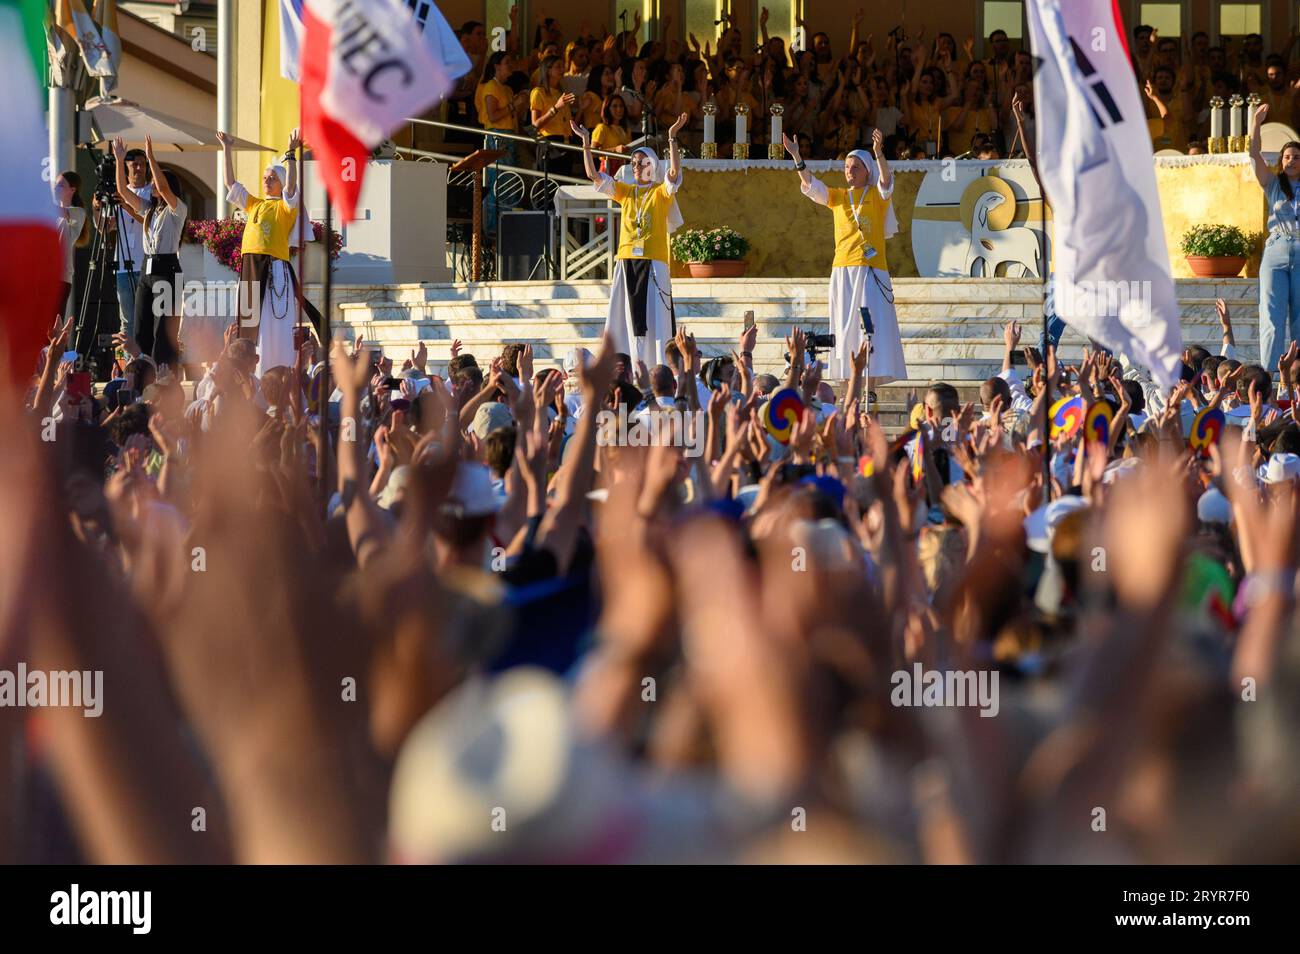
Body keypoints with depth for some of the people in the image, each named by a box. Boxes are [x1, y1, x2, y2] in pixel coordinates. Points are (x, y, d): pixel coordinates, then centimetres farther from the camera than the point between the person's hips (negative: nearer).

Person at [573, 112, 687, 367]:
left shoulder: (661, 192, 4)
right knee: (628, 317, 2)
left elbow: (675, 172, -14)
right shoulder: (625, 191, 15)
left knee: (655, 317, -8)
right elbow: (594, 175, 10)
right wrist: (586, 143, 1)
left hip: (653, 261, -4)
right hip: (627, 261, 4)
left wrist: (672, 138, -23)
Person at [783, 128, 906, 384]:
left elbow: (886, 179, -15)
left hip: (871, 269, -4)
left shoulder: (877, 195, 5)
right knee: (845, 327, 0)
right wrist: (796, 156, -11)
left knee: (871, 326, -10)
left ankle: (872, 381, -13)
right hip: (843, 269, 4)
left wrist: (879, 153, -34)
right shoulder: (838, 197, 14)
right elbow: (809, 185, 4)